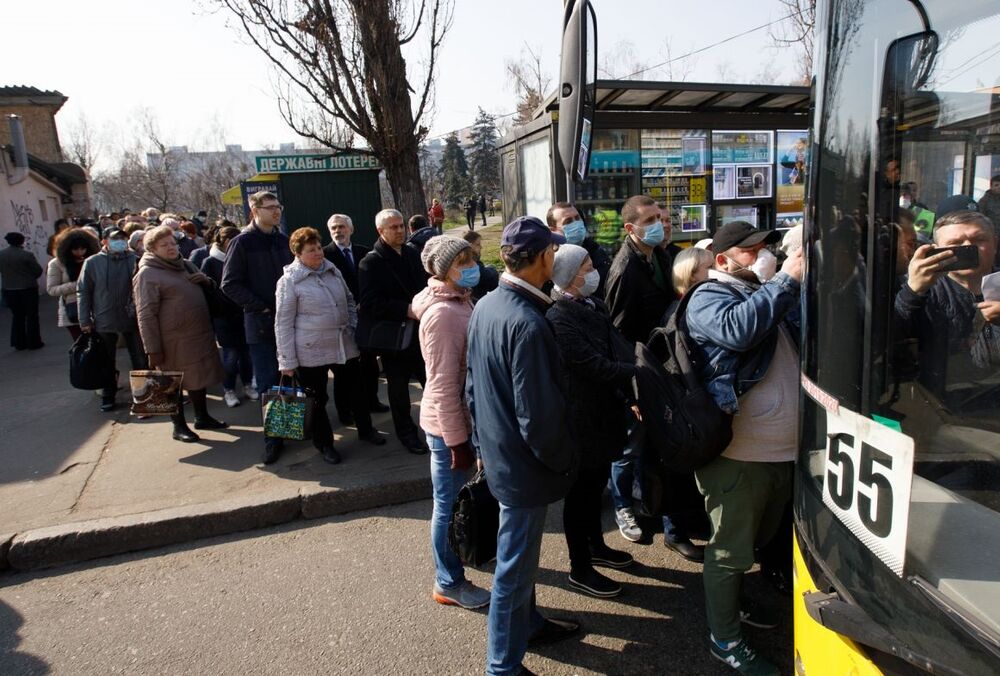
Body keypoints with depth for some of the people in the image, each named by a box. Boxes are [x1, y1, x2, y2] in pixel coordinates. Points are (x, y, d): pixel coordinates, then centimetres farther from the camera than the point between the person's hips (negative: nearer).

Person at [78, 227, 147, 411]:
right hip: (104, 321, 0)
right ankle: (108, 396, 28)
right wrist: (85, 321, -4)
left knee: (140, 360, 8)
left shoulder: (134, 260, -3)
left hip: (132, 319, 0)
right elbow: (83, 292, 0)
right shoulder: (92, 263, -3)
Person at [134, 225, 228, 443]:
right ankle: (179, 426, 21)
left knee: (199, 376, 17)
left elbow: (209, 290, 26)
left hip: (199, 335, 7)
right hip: (174, 341, -7)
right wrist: (153, 349, -19)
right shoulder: (147, 274, -10)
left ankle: (202, 417, 33)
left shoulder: (185, 265, 13)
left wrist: (206, 280, 1)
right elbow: (146, 315, -15)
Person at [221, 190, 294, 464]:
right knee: (268, 383, -1)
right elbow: (230, 284, -7)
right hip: (261, 322, -4)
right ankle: (272, 438, 8)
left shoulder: (284, 241, 9)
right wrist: (261, 307, -12)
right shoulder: (242, 243, -5)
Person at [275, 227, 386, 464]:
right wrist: (287, 361, -11)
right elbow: (283, 324, -10)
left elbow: (349, 301, 18)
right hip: (311, 352, -5)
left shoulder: (333, 270, 4)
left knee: (356, 388, 16)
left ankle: (366, 429, 37)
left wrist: (353, 328, 8)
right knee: (318, 399, 8)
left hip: (345, 346, 5)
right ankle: (324, 443, 27)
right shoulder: (289, 281, -12)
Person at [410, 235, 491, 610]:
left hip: (464, 416, 9)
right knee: (449, 502, 7)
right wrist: (456, 440, -19)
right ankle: (449, 583, 24)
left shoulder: (461, 300, 5)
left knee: (461, 496, 26)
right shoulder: (442, 314, -23)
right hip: (448, 424, -9)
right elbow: (443, 384, -23)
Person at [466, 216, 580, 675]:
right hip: (524, 464, -9)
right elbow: (539, 415, -26)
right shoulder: (527, 324, -28)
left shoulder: (485, 306, 1)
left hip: (497, 452, 9)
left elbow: (473, 383, 9)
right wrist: (565, 461, -10)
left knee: (520, 555, 27)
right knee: (514, 568, 8)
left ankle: (527, 623, 48)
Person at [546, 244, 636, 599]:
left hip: (604, 410, 8)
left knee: (596, 483, 23)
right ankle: (580, 569, 24)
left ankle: (596, 546, 43)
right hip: (581, 417, -8)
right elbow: (594, 365, -25)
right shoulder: (559, 318, -20)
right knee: (581, 490, 7)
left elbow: (619, 348, 0)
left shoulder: (594, 305, 6)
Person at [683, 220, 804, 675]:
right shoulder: (708, 299, -9)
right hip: (739, 453, -8)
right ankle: (725, 639, 24)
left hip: (784, 449, 8)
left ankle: (731, 601, 47)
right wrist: (786, 279, -23)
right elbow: (739, 328, -31)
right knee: (730, 548, 6)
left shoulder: (769, 293, 15)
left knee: (757, 540, 25)